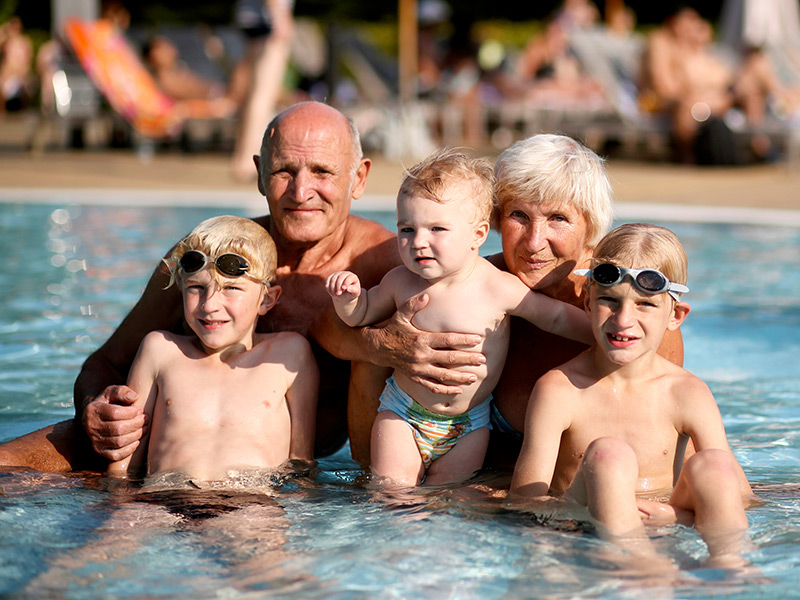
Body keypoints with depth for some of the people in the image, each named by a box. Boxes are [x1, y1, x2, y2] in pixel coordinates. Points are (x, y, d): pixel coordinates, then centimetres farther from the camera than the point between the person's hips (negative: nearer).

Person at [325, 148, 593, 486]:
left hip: (468, 424, -2)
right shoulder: (401, 282, -10)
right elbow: (362, 313, 8)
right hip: (403, 412, 2)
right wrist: (349, 297, -13)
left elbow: (556, 316, -6)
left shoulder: (498, 288, -18)